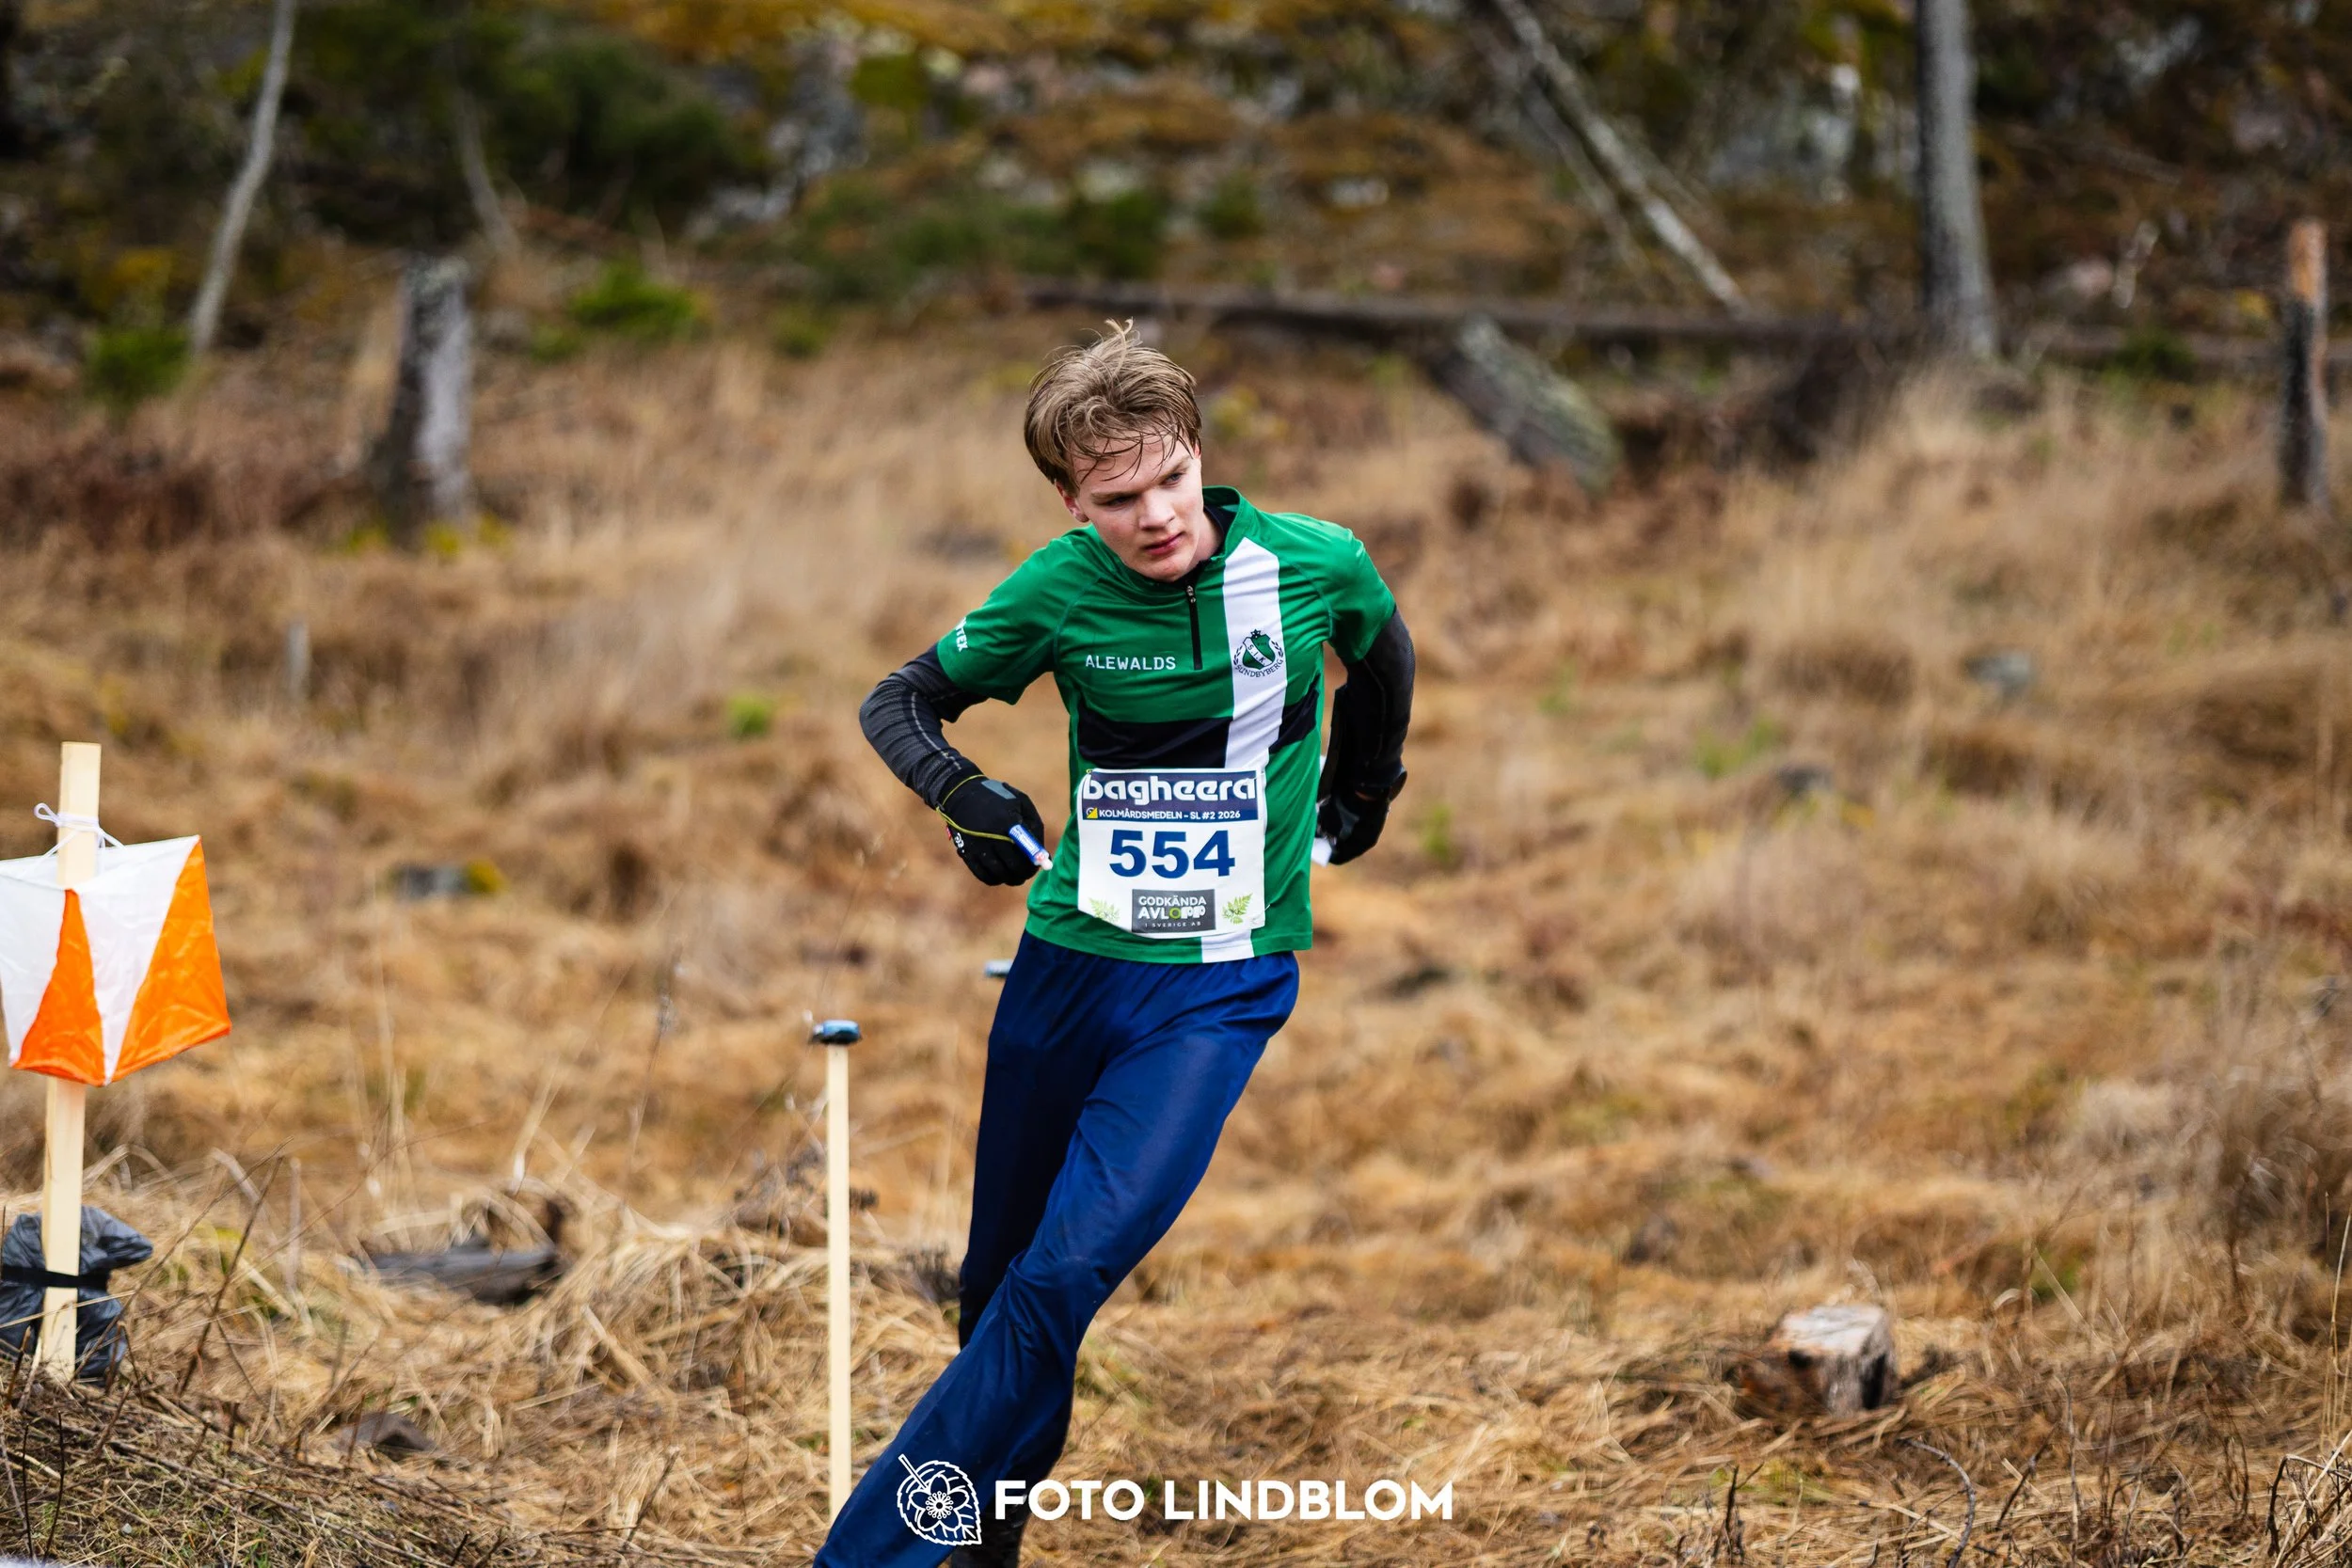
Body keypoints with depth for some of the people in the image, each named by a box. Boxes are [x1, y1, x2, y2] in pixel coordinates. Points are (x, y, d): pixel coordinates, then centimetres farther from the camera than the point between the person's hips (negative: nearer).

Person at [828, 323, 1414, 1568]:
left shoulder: (1314, 566, -9)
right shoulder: (1063, 590, -9)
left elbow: (1382, 651, 14)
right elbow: (900, 701, 3)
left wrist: (1361, 791, 26)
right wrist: (965, 797, -17)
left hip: (1222, 986, -2)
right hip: (1069, 961, 2)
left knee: (1064, 1276, -19)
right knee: (996, 1279, 9)